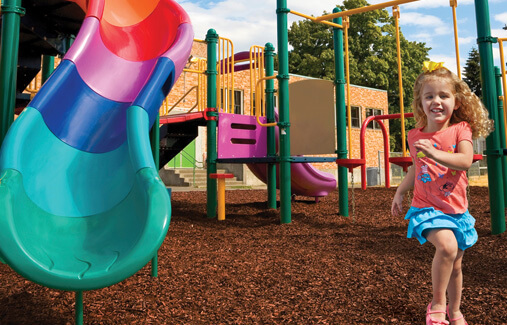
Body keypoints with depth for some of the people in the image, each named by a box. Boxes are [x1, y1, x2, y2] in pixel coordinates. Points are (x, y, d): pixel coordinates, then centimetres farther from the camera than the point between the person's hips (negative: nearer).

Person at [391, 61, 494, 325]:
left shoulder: (460, 129, -5)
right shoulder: (415, 136, 1)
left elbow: (466, 161, -23)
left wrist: (435, 154, -37)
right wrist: (400, 191, 10)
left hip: (456, 209, 1)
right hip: (426, 207, -1)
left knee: (455, 265, 13)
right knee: (447, 245, -28)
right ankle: (437, 304, -7)